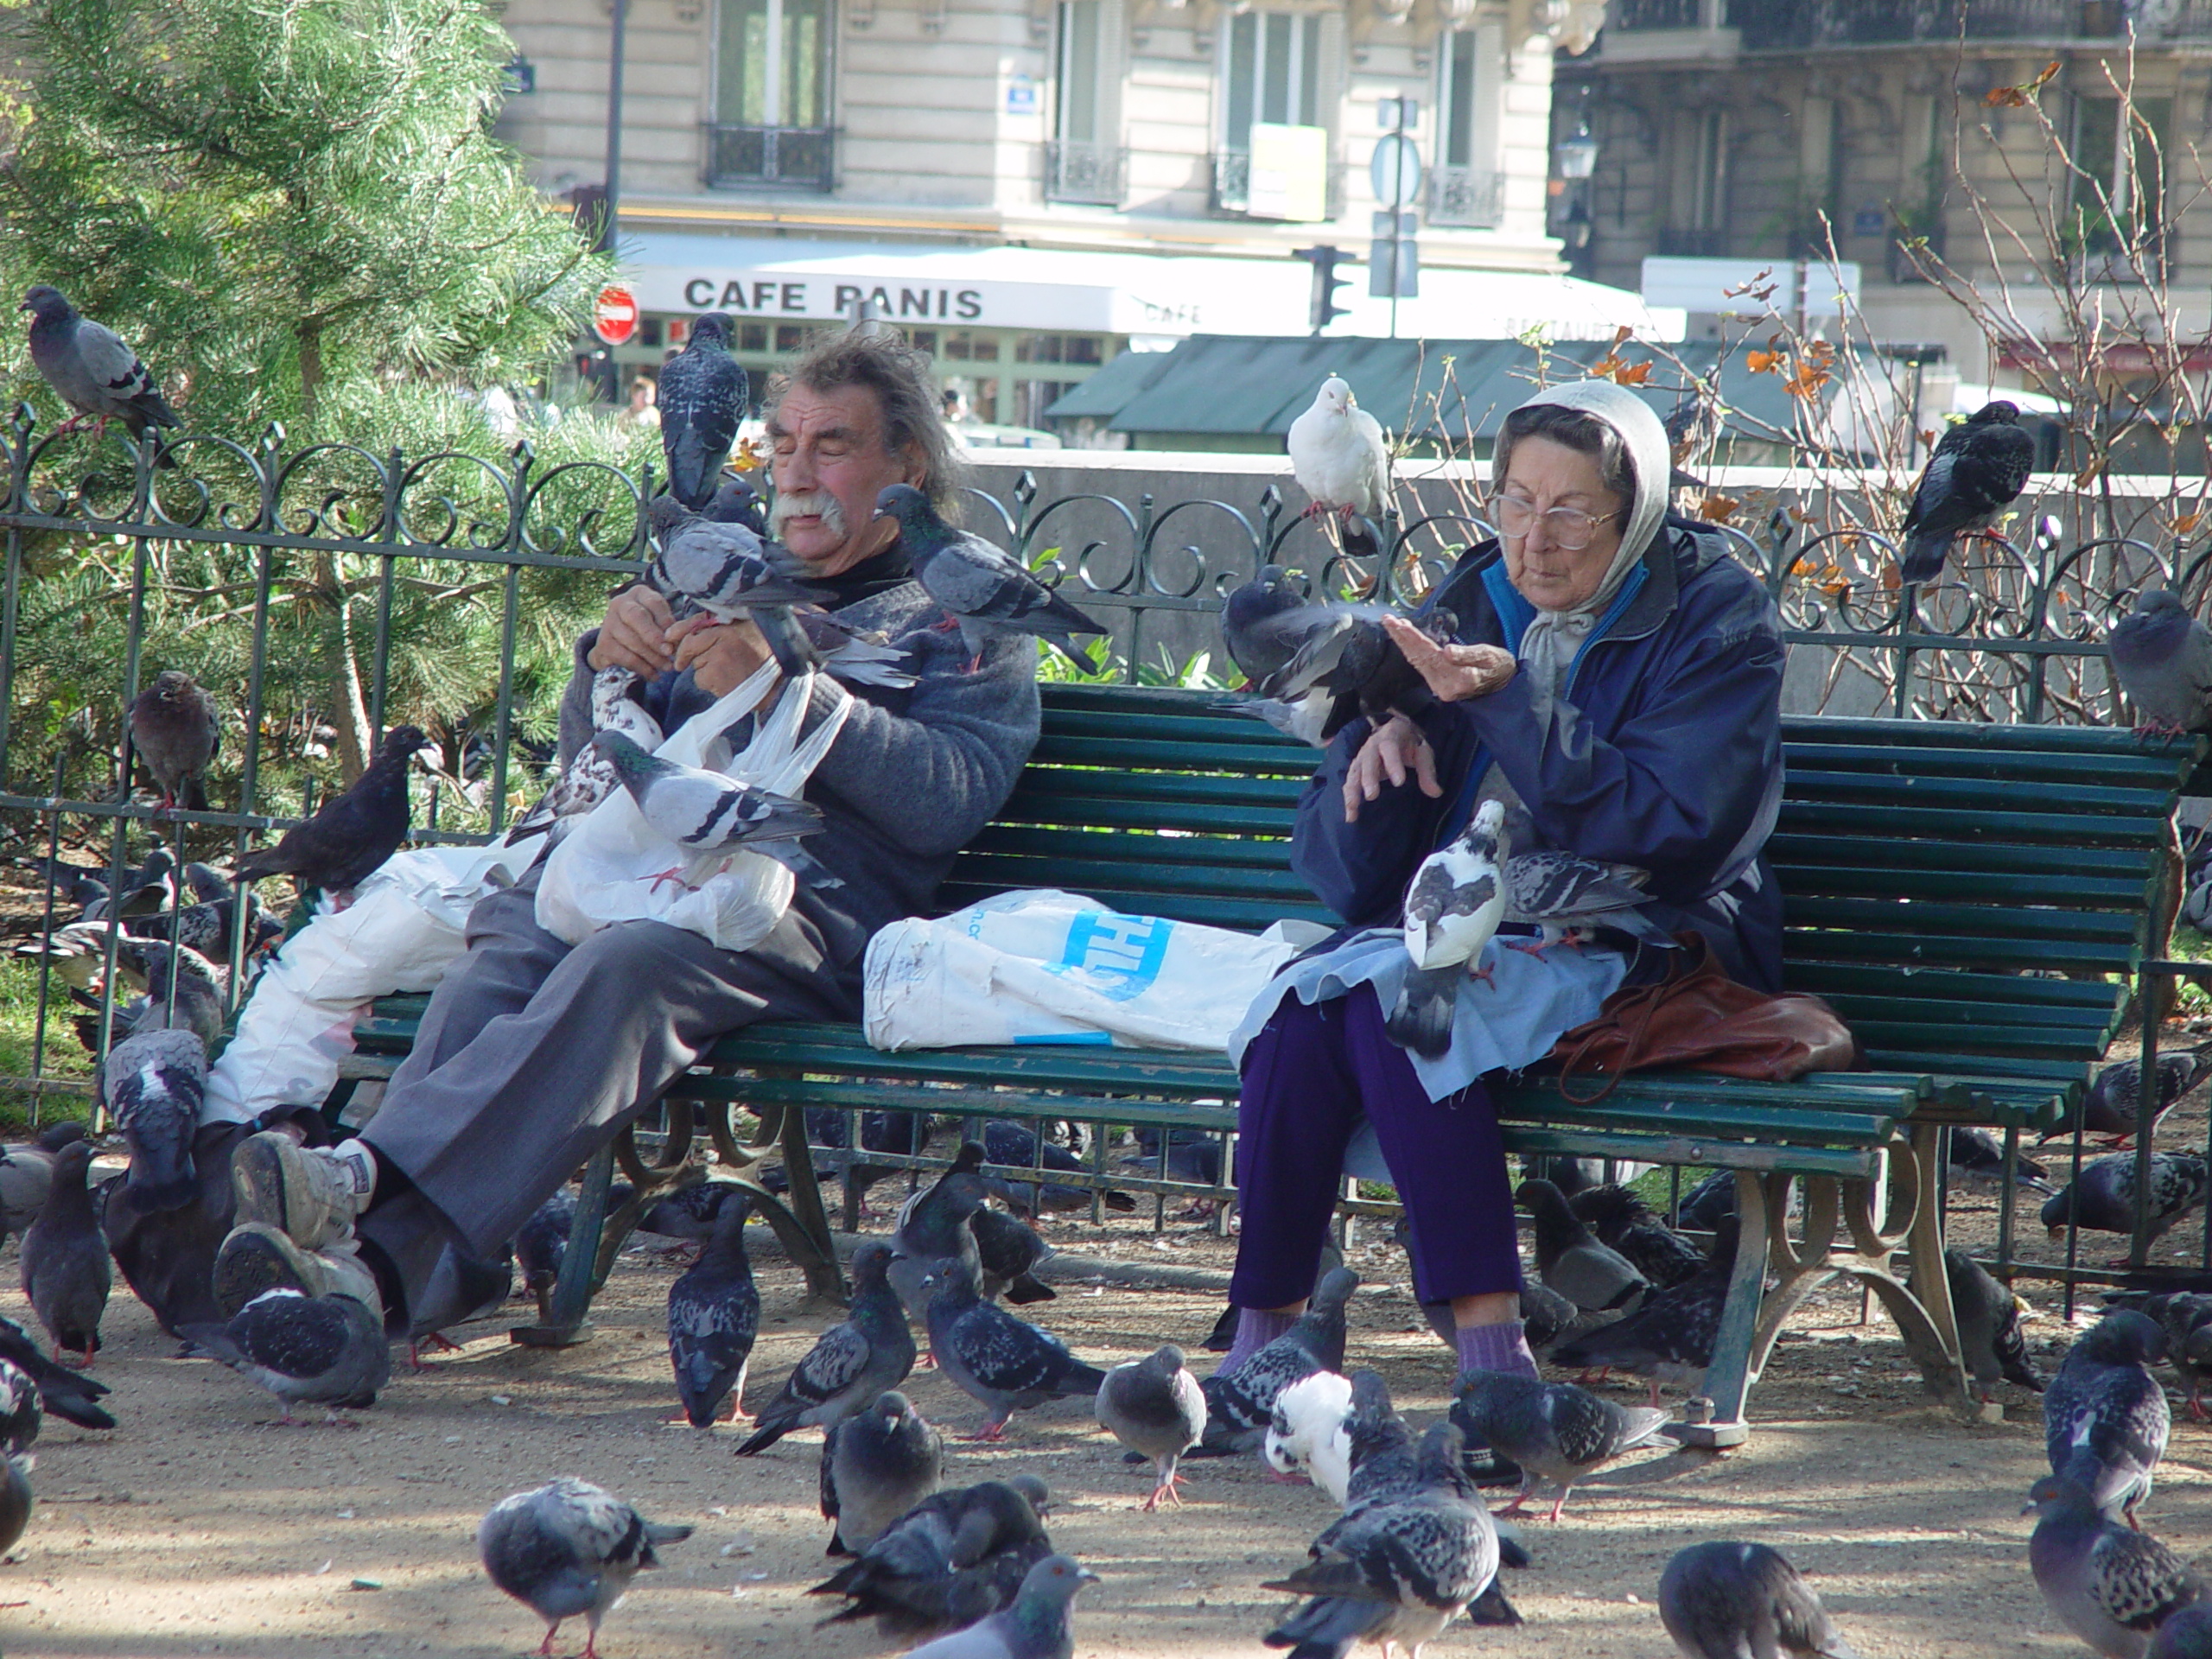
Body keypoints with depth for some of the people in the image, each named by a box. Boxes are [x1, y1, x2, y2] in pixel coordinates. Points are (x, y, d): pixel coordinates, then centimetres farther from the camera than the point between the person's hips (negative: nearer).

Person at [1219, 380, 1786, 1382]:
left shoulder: (1714, 623, -2)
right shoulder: (1471, 607, 12)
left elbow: (1667, 832, -18)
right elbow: (1345, 875, 12)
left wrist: (1508, 701, -21)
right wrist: (1383, 742, -10)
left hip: (1626, 950, -5)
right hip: (1454, 927, 5)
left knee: (1394, 1000, -32)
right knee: (1305, 1008, -27)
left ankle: (1491, 1355, -35)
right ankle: (1264, 1332, -24)